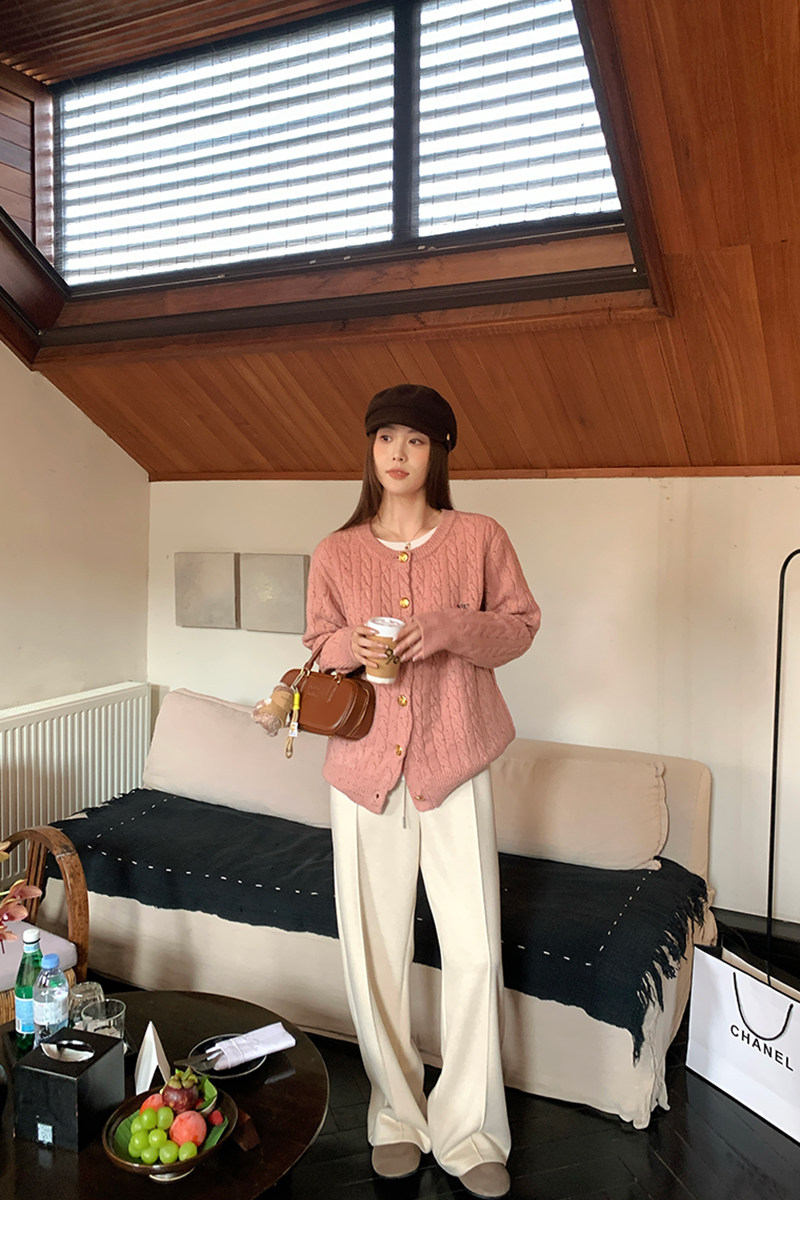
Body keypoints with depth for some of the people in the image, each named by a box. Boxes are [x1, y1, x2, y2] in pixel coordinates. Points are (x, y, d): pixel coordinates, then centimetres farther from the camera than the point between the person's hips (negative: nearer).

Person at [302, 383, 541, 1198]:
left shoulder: (479, 538, 0)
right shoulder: (335, 553, 5)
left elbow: (521, 624, 3)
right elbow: (318, 643, 12)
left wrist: (449, 628, -15)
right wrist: (349, 646, -11)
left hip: (454, 762, -1)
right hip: (365, 762, 2)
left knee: (474, 949, 1)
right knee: (372, 948, 9)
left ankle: (469, 1131, 21)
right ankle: (397, 1113, 30)